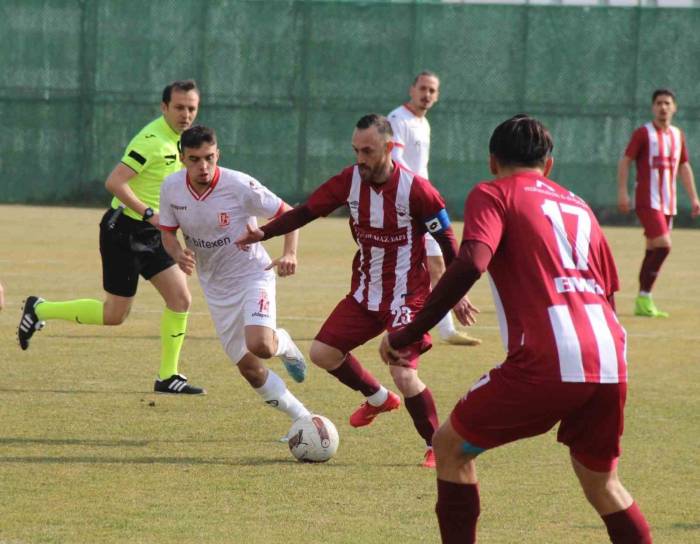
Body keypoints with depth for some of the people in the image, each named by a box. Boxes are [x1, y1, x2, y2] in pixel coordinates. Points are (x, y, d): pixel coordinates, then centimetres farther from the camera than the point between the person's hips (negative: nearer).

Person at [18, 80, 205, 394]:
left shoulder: (177, 139, 8)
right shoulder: (152, 141, -22)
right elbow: (114, 182, -28)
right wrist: (149, 213, -30)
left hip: (150, 235, 8)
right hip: (124, 231, -8)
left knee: (180, 299, -2)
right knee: (113, 315, -2)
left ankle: (168, 376, 7)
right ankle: (39, 310, 16)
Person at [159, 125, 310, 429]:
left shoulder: (240, 185, -22)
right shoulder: (171, 188, -9)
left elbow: (288, 214, -10)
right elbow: (168, 233, 4)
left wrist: (290, 253, -27)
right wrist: (178, 254, -20)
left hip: (253, 275, -4)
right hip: (215, 287, 4)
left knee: (259, 345, -29)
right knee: (249, 369, 3)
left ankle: (282, 343, 8)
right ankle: (303, 420, 20)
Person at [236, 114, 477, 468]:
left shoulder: (415, 190, -20)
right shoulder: (349, 182, -6)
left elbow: (446, 240, -10)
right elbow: (306, 211, 3)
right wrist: (264, 233, -11)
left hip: (406, 298, -6)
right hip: (364, 294, 6)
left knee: (404, 376, -19)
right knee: (322, 352, 3)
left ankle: (437, 447, 2)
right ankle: (378, 399, 30)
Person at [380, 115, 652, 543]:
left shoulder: (493, 195, 7)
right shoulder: (578, 206, 25)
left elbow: (471, 263, -12)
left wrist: (410, 334, -8)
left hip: (548, 362, -6)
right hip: (610, 363, 6)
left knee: (451, 446, 14)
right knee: (602, 484, 24)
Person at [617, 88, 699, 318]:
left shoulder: (678, 135, 13)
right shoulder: (643, 133, -5)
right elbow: (625, 161, -6)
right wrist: (622, 192, -15)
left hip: (668, 203, 7)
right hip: (647, 201, -7)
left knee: (653, 250, 8)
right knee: (663, 245, -18)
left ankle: (643, 303, 13)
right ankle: (644, 298, -11)